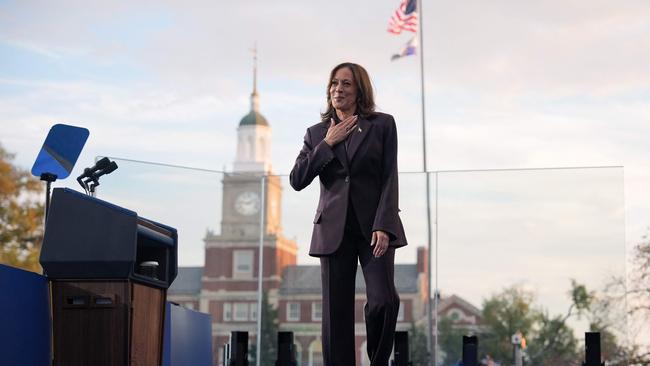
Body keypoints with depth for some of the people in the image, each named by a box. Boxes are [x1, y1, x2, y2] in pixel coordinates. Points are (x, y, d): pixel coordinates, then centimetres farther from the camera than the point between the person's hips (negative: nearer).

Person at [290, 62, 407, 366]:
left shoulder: (382, 125, 6)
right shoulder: (317, 133, 13)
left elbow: (389, 178, -1)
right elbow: (297, 180, 2)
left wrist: (383, 226, -13)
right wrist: (328, 144, -4)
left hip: (374, 226, -2)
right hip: (334, 230, 2)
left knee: (383, 301, -17)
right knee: (336, 313, -2)